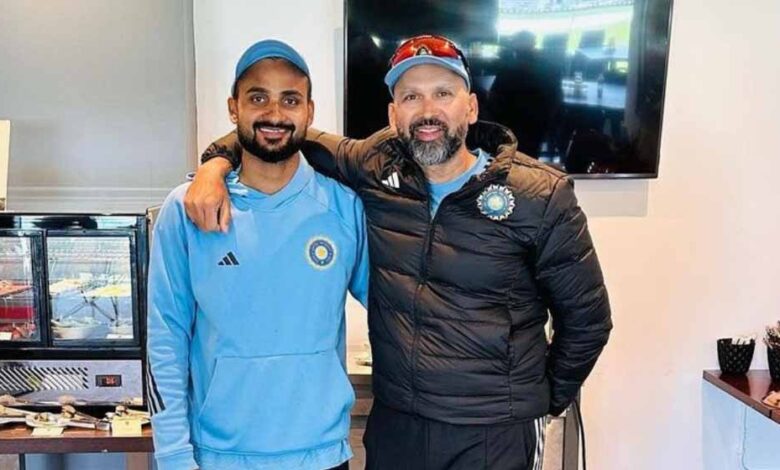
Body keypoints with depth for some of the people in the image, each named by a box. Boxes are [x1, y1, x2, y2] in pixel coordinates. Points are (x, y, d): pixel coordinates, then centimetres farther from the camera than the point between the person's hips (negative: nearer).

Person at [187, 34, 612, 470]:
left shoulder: (540, 197, -11)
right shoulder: (374, 170, -3)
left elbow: (587, 318, -1)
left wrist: (545, 399, 6)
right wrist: (217, 163, -12)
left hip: (496, 434, -3)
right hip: (393, 423, 3)